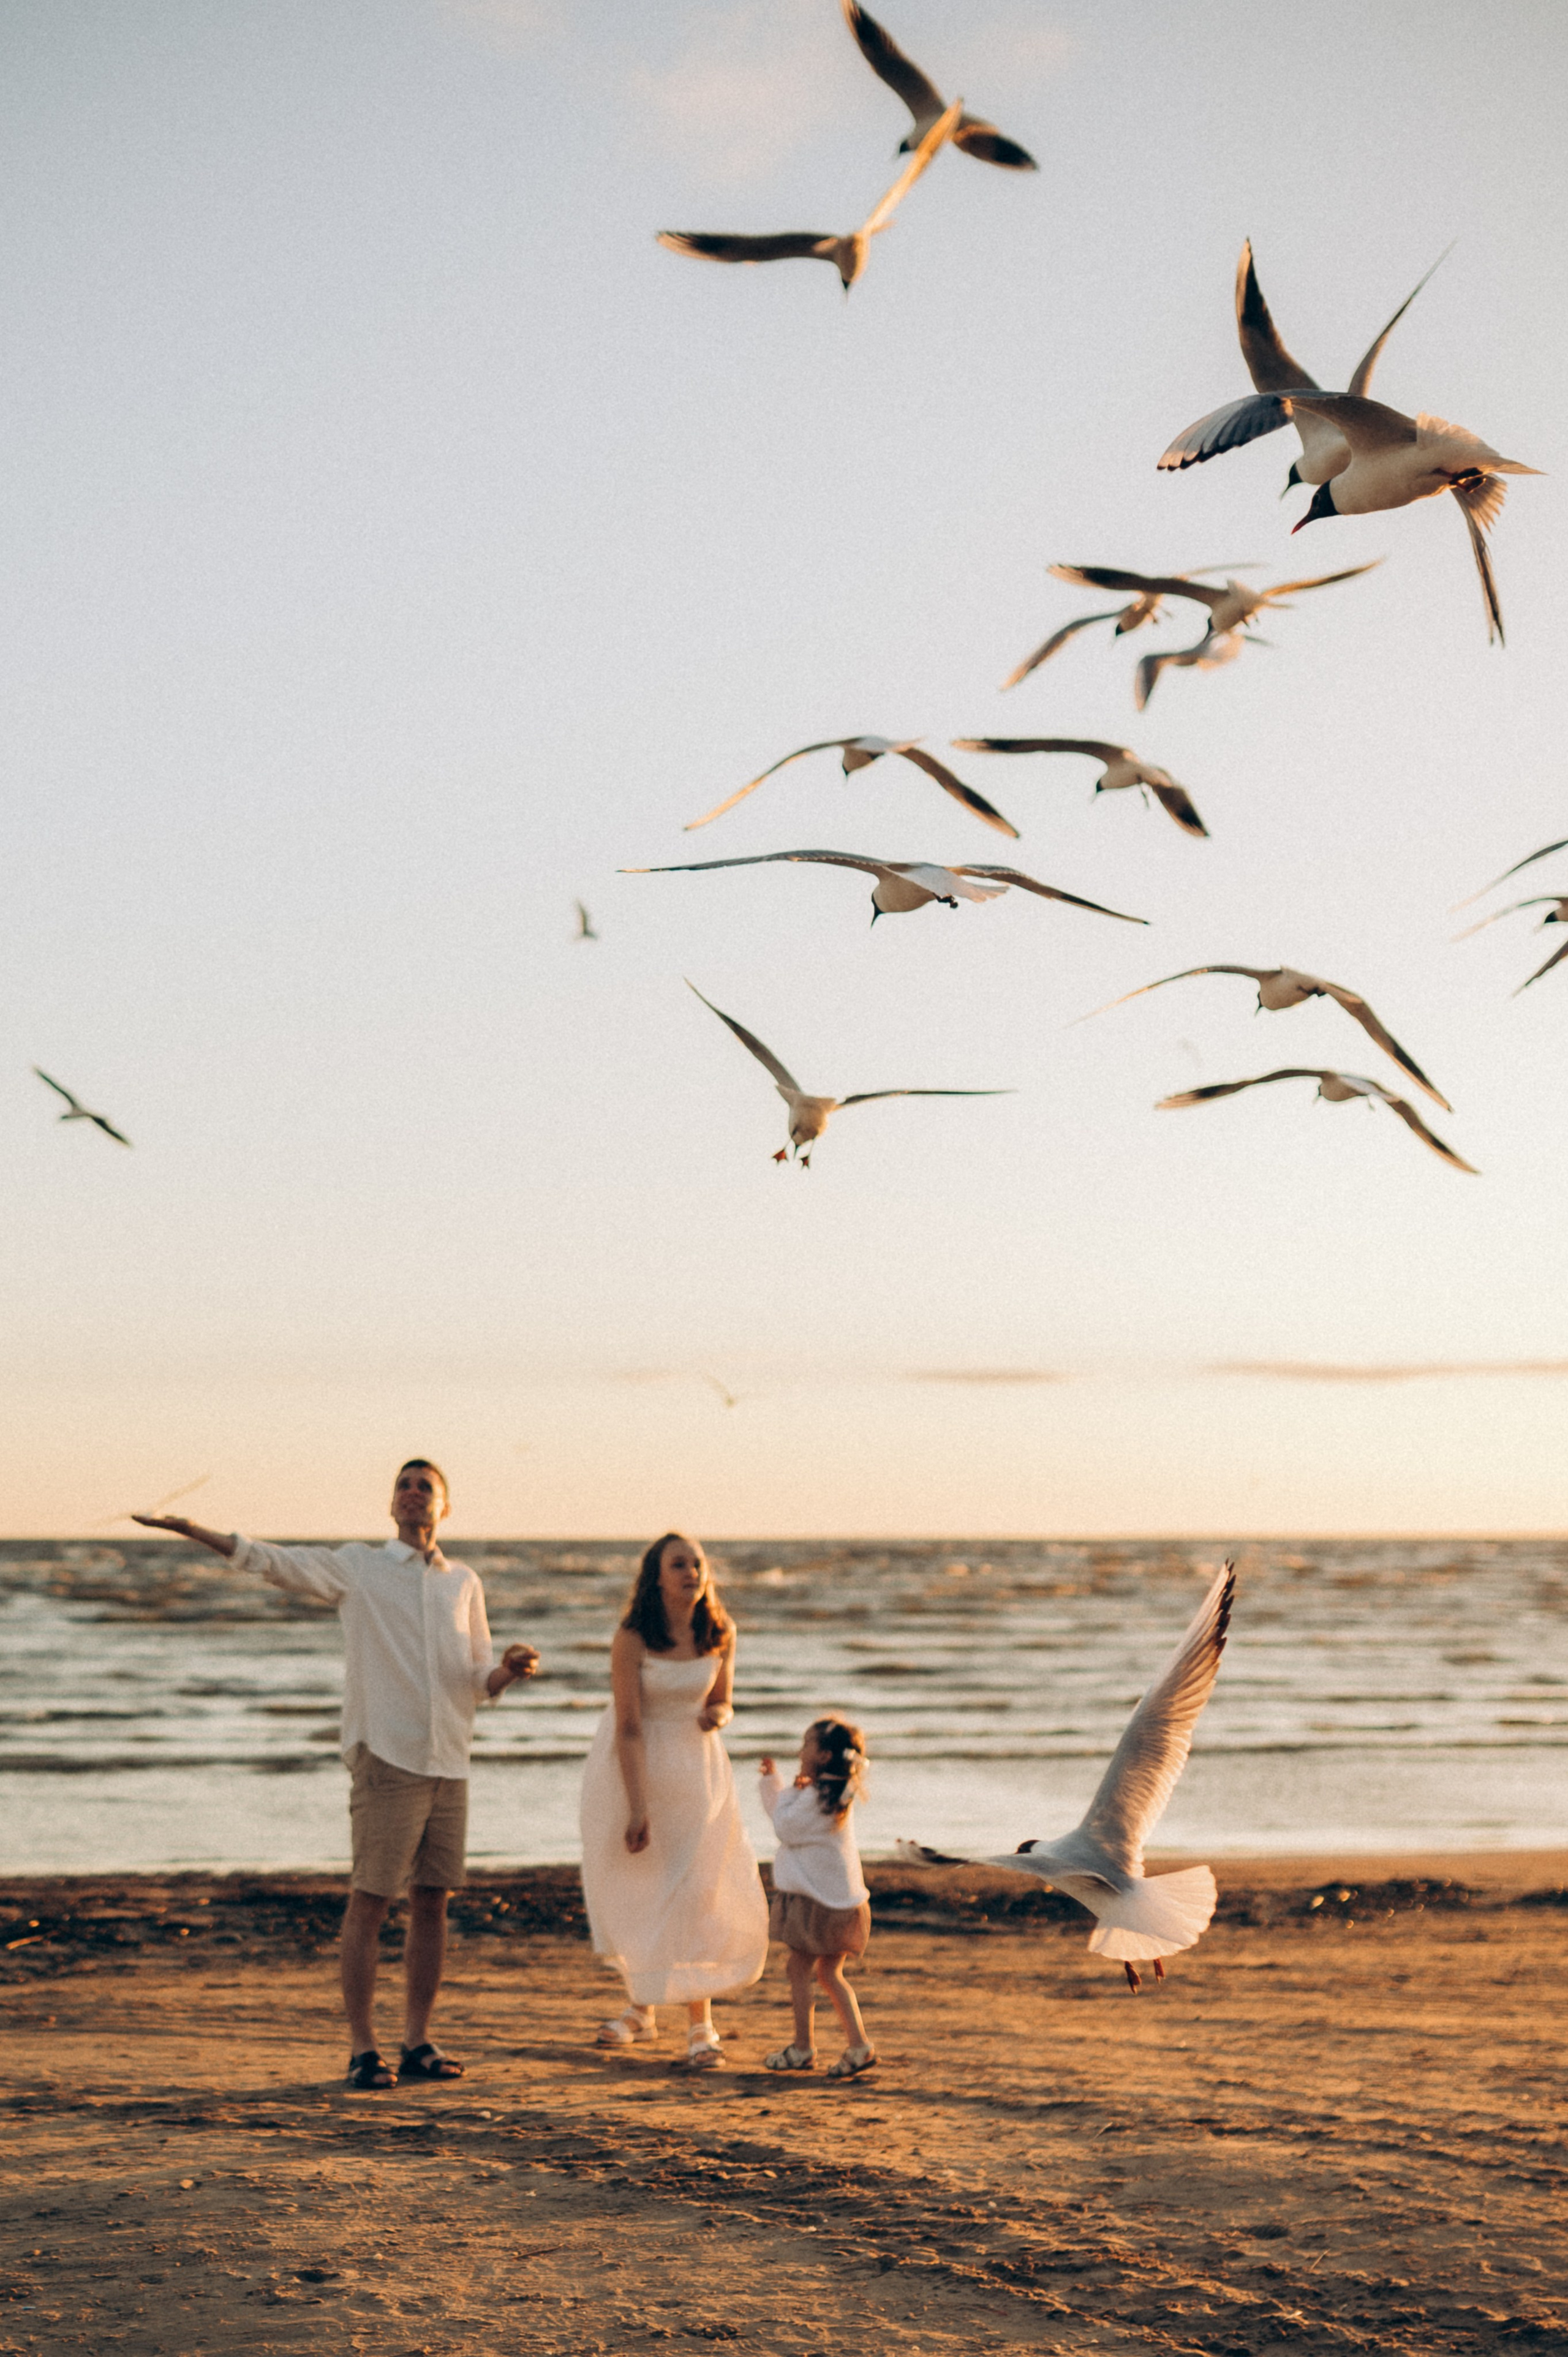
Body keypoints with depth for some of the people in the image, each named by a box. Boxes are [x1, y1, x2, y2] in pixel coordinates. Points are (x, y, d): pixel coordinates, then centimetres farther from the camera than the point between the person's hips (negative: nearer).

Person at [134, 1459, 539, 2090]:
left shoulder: (464, 1583, 16)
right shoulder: (355, 1569, 5)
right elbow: (267, 1559, 0)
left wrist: (509, 1670, -4)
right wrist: (187, 1528, -10)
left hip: (449, 1763, 4)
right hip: (386, 1759, -4)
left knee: (432, 1903, 5)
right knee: (370, 1901, -6)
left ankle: (418, 2042, 13)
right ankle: (362, 2049, -1)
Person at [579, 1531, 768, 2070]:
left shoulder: (720, 1634, -7)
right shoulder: (632, 1638, -19)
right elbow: (629, 1727, -19)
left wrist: (717, 1715, -17)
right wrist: (637, 1810, -22)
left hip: (696, 1765, 2)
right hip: (633, 1767, -2)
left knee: (695, 1894, -7)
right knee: (632, 1891, 9)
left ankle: (700, 2029, -6)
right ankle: (640, 2007, 28)